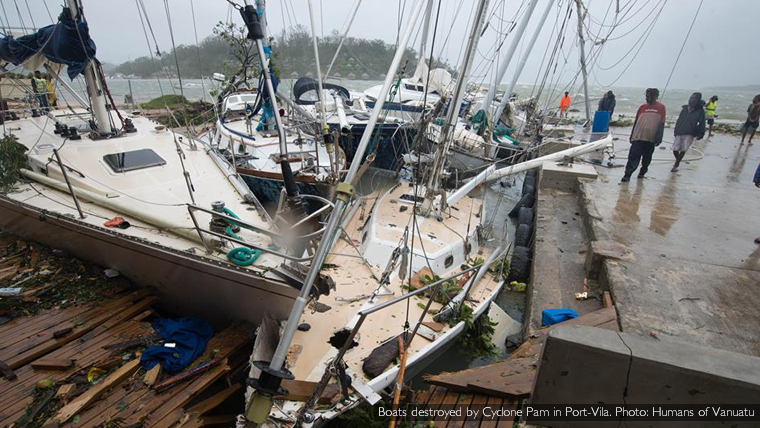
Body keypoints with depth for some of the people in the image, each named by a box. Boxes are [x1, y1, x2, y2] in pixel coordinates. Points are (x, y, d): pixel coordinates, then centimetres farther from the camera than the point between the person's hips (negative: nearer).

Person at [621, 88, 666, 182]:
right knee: (633, 156, -6)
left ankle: (642, 172, 28)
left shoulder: (661, 107, 1)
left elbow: (661, 124, -1)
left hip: (651, 138, -1)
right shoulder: (642, 107, 8)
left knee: (647, 158, 11)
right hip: (638, 136, 1)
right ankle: (627, 175, -7)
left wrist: (658, 138, -8)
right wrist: (632, 136, 12)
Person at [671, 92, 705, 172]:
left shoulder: (700, 111, -1)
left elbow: (701, 123, -1)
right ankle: (678, 162, 28)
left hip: (689, 134, -3)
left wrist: (700, 134, -6)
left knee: (683, 150, -3)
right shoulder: (684, 109, 7)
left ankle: (676, 165, 11)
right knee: (675, 150, 0)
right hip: (679, 133, 3)